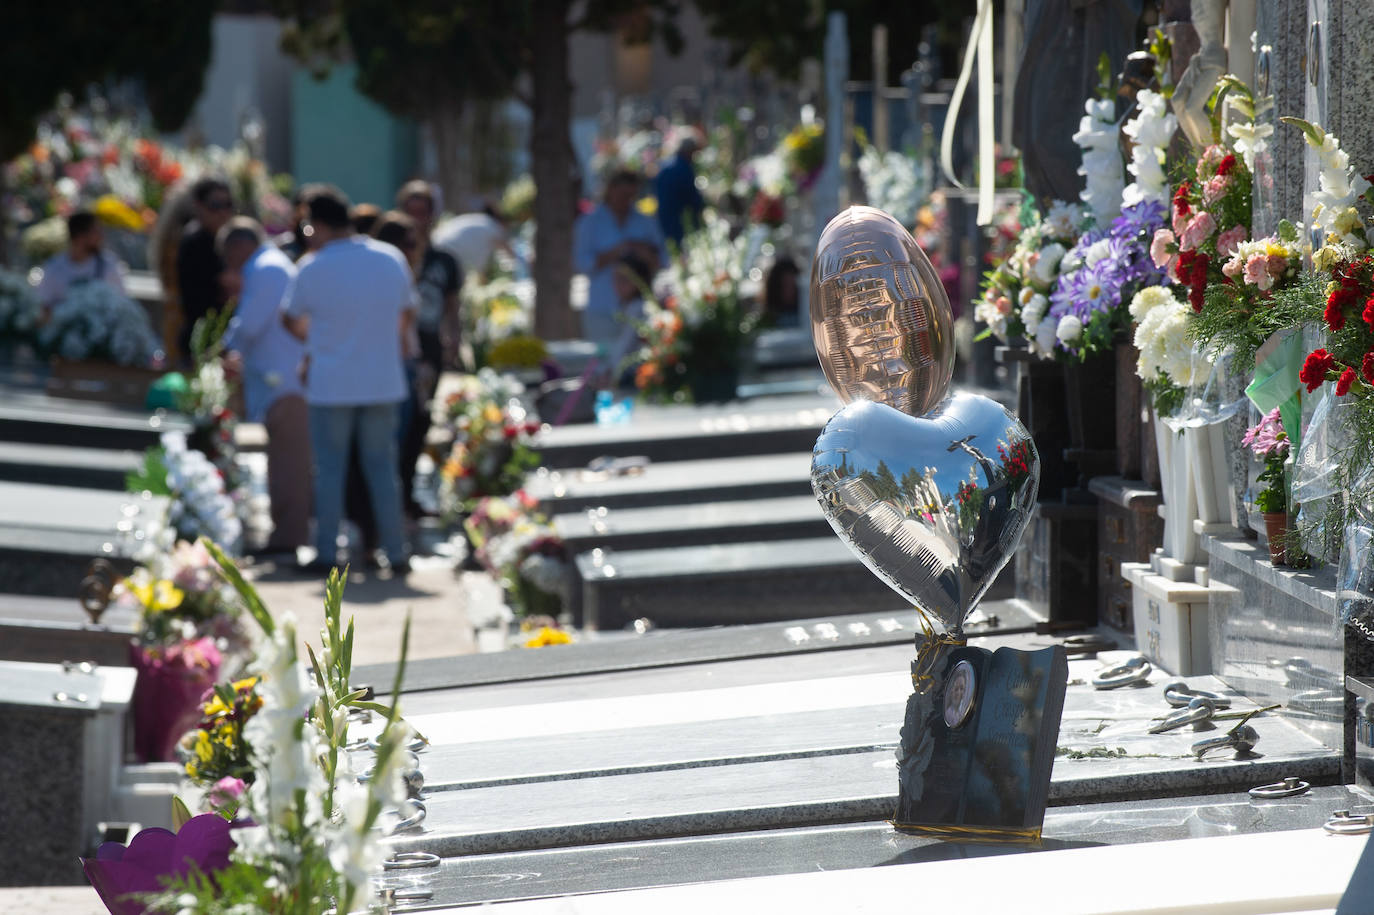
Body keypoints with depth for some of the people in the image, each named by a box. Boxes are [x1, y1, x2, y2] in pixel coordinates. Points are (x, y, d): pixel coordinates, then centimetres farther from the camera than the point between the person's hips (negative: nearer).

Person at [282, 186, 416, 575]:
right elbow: (408, 314, 12)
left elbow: (292, 320, 5)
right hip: (383, 381, 3)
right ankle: (395, 552, 10)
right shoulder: (391, 259, 0)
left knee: (329, 469, 6)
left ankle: (326, 553, 6)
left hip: (331, 385, -3)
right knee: (382, 466, 10)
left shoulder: (313, 268, -10)